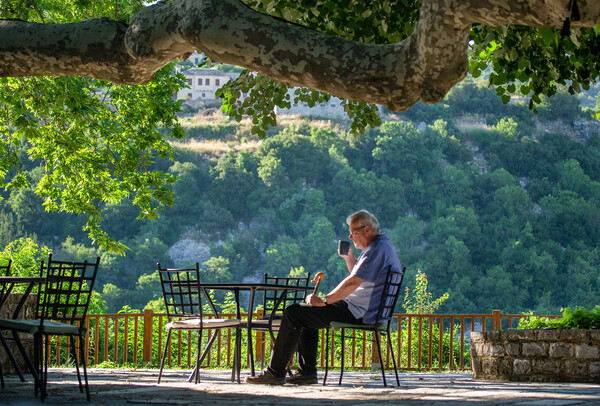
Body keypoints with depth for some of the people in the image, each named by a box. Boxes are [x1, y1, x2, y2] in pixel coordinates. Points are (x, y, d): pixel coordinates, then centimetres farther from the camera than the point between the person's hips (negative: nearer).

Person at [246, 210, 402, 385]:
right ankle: (307, 372, 16)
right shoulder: (383, 246, 18)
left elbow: (352, 283, -23)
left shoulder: (378, 249, -17)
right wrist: (349, 257, 16)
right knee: (305, 312, 24)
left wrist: (324, 301, -16)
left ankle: (275, 372, -8)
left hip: (357, 314, -11)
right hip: (360, 310, 11)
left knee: (293, 313, -12)